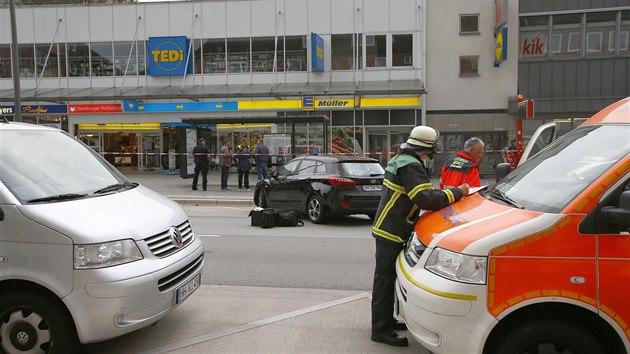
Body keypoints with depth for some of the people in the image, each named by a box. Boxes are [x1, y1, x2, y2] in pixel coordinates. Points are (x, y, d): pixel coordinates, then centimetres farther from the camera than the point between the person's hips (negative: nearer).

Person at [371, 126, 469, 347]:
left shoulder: (400, 160, 15)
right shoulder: (411, 166, -19)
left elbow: (417, 197, 19)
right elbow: (427, 199, -28)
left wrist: (447, 194, 8)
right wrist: (457, 192, -17)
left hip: (389, 229, 11)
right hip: (391, 232, -11)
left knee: (387, 277, 18)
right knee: (385, 279, -4)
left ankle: (385, 320, 31)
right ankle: (381, 329, 4)